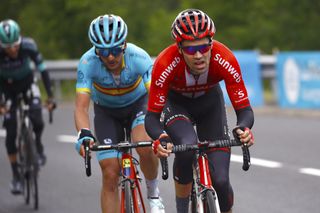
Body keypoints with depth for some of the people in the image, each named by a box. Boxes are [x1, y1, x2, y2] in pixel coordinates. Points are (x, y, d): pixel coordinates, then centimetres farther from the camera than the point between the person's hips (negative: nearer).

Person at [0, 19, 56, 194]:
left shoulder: (28, 45, -30)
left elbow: (42, 70, -25)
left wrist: (50, 97, -31)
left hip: (27, 81, 0)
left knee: (37, 120, -25)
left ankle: (38, 145, 8)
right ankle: (15, 175, 4)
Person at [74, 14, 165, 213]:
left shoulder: (138, 57, -32)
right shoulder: (88, 62, -30)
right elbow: (81, 106, -34)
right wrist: (84, 134, -55)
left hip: (138, 104, -1)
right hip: (107, 112, 1)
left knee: (145, 146, -31)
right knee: (110, 175, -9)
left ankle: (154, 193, -3)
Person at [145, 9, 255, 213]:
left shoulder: (225, 60, -34)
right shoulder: (165, 64, -36)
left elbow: (244, 109, -30)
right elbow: (152, 117, -33)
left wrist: (243, 129, -52)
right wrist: (160, 138, -54)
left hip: (210, 102, 1)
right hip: (175, 103, -1)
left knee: (220, 179, -12)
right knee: (187, 147, -34)